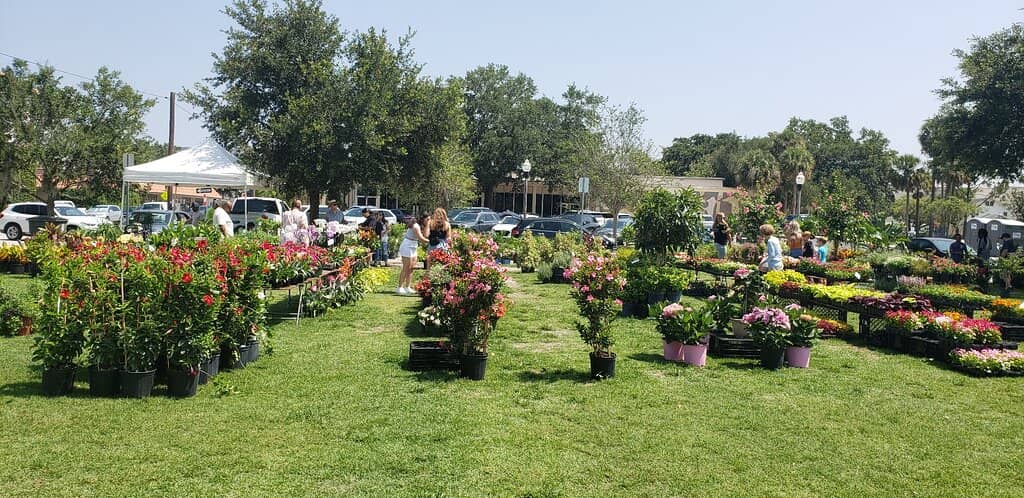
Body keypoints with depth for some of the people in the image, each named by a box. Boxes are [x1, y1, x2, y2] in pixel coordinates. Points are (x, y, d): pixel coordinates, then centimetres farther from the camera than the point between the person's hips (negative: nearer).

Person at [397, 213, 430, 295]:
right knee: (406, 269, -8)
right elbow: (421, 238, -26)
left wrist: (427, 225, -4)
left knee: (411, 269, 10)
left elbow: (426, 235, -2)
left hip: (413, 248, 9)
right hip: (407, 247, -9)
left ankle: (407, 288, 15)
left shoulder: (421, 226, 10)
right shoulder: (416, 226, -18)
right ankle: (400, 288, -5)